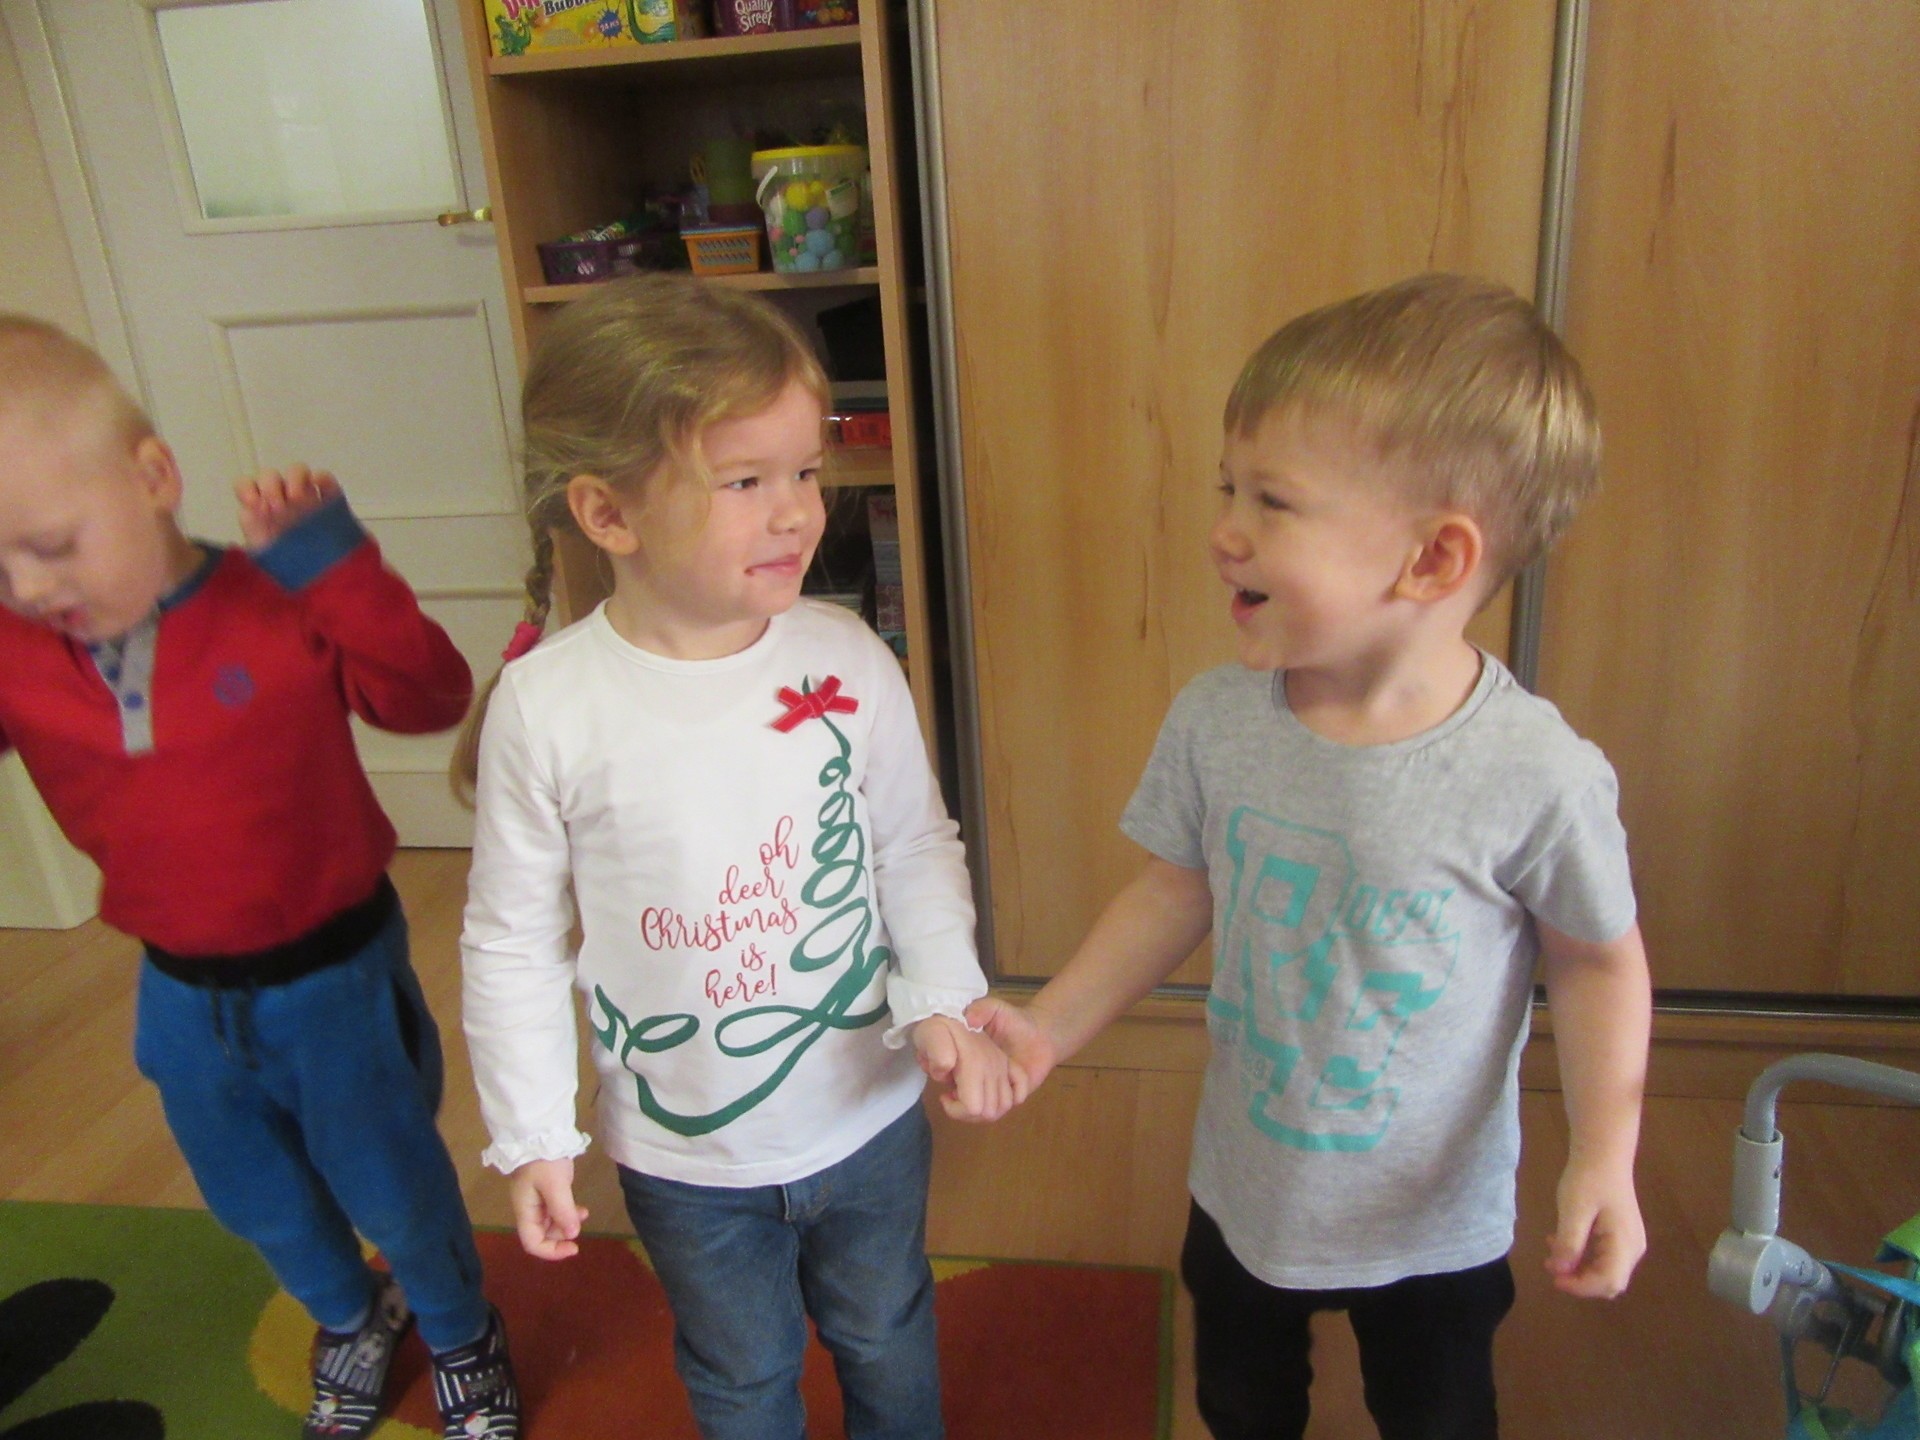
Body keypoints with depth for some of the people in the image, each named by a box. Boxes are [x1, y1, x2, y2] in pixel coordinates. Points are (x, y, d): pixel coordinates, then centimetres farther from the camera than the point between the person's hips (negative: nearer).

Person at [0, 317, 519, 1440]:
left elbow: (430, 699, -29)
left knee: (392, 1185, 16)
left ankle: (462, 1332, 48)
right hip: (181, 990, 5)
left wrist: (331, 561, -35)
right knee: (260, 1203, 27)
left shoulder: (278, 605, -22)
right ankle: (351, 1319, 59)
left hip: (335, 970, -5)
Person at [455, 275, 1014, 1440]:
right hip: (684, 1150, -1)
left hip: (868, 1114, 2)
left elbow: (917, 845, -3)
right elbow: (513, 939, -10)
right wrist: (532, 1136, -6)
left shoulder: (847, 659, -17)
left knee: (887, 1342, 29)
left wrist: (945, 1002, -16)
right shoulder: (546, 707, -21)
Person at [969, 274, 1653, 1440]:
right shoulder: (1215, 721, -19)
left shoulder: (1538, 774, -29)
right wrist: (1052, 1027, -9)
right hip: (1245, 1189, 3)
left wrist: (1604, 1159, -19)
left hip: (1437, 1219, -3)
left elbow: (1598, 961, -13)